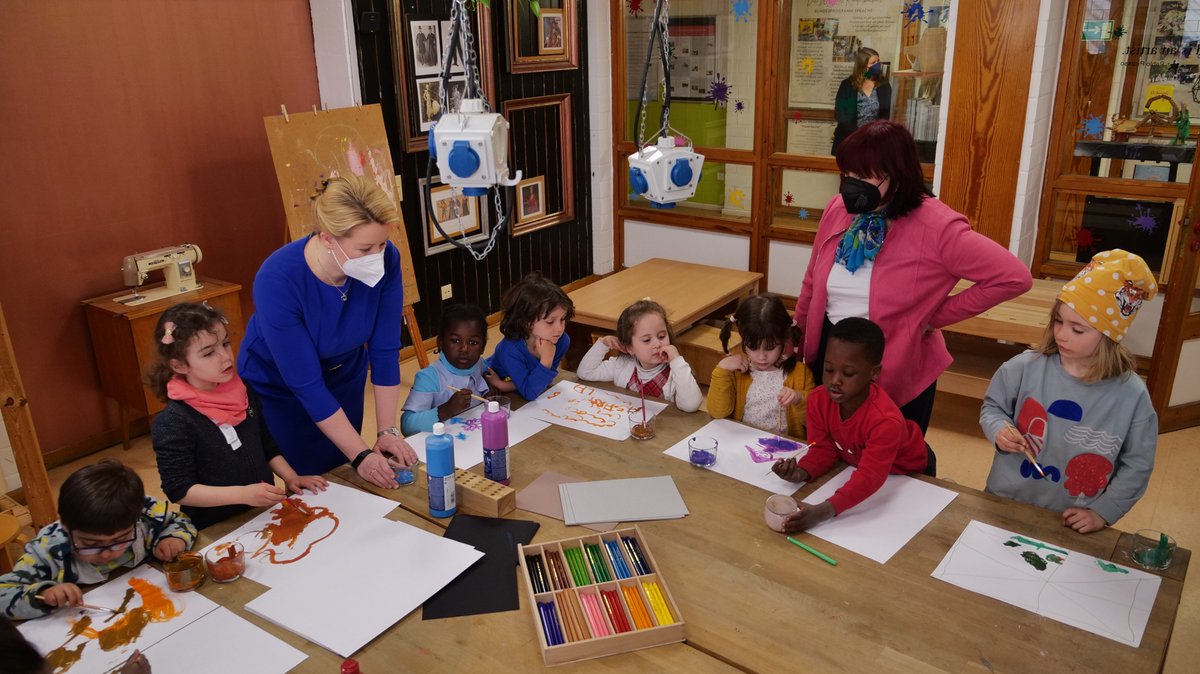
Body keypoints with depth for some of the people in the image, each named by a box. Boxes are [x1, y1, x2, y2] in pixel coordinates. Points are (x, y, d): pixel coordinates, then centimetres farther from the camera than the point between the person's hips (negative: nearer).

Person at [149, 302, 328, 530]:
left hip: (263, 515, 5)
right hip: (214, 532, -5)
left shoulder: (244, 393, 5)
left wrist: (291, 477, 4)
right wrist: (243, 494, -22)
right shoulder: (171, 424, -14)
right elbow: (179, 490, -14)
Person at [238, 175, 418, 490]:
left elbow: (385, 350, -17)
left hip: (344, 376, 3)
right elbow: (305, 384, -31)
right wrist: (362, 455, -31)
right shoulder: (278, 280, -36)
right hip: (278, 387, -3)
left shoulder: (385, 260, -27)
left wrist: (387, 431, -19)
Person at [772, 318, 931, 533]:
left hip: (909, 471, -4)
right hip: (856, 462, 5)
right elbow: (823, 449, -18)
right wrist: (802, 471, -42)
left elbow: (870, 477, -51)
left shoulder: (885, 421, -45)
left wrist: (823, 511, -65)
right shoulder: (819, 399, -26)